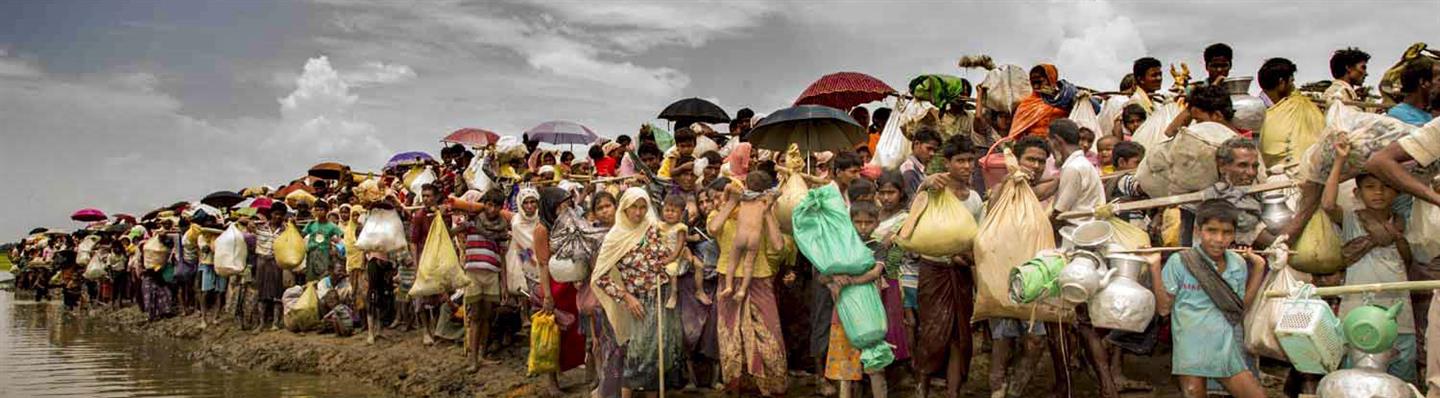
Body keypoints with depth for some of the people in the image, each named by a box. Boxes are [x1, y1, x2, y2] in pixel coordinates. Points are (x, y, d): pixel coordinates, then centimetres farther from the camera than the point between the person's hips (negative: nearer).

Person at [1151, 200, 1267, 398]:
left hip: (1229, 352, 4)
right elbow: (1163, 308, -8)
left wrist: (1258, 269, 6)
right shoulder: (1179, 262, -9)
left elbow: (1240, 309, 7)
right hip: (1191, 354, -4)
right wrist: (1155, 268, -17)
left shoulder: (1238, 264, 5)